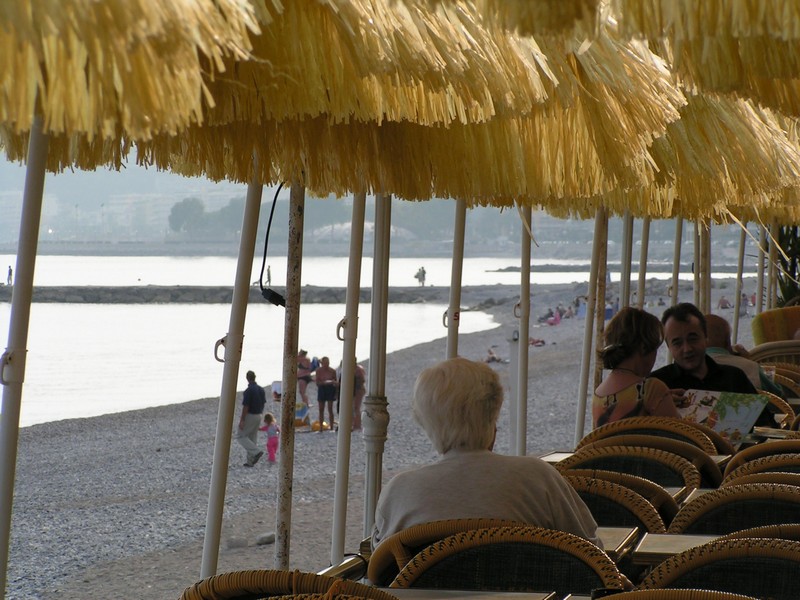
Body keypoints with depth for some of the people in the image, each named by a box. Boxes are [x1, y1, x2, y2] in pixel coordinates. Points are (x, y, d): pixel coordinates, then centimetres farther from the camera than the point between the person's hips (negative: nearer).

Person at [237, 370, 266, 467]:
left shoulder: (248, 391, -19)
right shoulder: (261, 389, 4)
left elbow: (245, 406, -20)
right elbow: (263, 403, 11)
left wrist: (242, 420, -16)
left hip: (249, 416, -8)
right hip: (258, 416, 8)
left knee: (241, 436, 2)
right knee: (253, 438, 13)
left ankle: (256, 452, -13)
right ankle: (250, 461, 14)